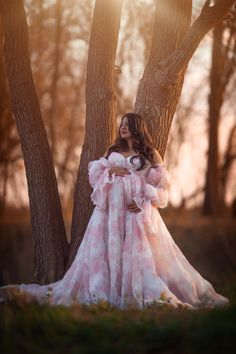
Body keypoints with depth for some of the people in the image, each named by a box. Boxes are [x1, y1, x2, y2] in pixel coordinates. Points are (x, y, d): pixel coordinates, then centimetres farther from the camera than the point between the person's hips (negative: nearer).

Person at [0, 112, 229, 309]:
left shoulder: (150, 154, 6)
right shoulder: (113, 151, 18)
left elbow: (160, 184, 2)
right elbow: (95, 172, 15)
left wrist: (144, 202, -12)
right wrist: (110, 171, -5)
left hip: (137, 209, -4)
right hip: (110, 207, 4)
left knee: (140, 252, -10)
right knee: (105, 248, -1)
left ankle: (156, 294, -5)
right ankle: (101, 292, 4)